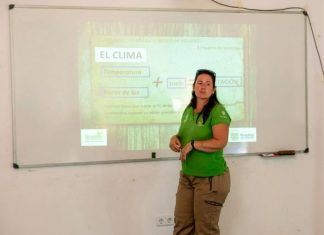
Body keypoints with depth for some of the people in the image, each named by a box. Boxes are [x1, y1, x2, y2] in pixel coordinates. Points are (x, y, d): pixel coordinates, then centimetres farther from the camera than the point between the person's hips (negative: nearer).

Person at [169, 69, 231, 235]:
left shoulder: (218, 111, -13)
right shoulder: (188, 110, 10)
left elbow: (221, 142, -24)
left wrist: (193, 144, -20)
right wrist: (175, 138, 0)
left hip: (210, 178, -7)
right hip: (186, 176, 7)